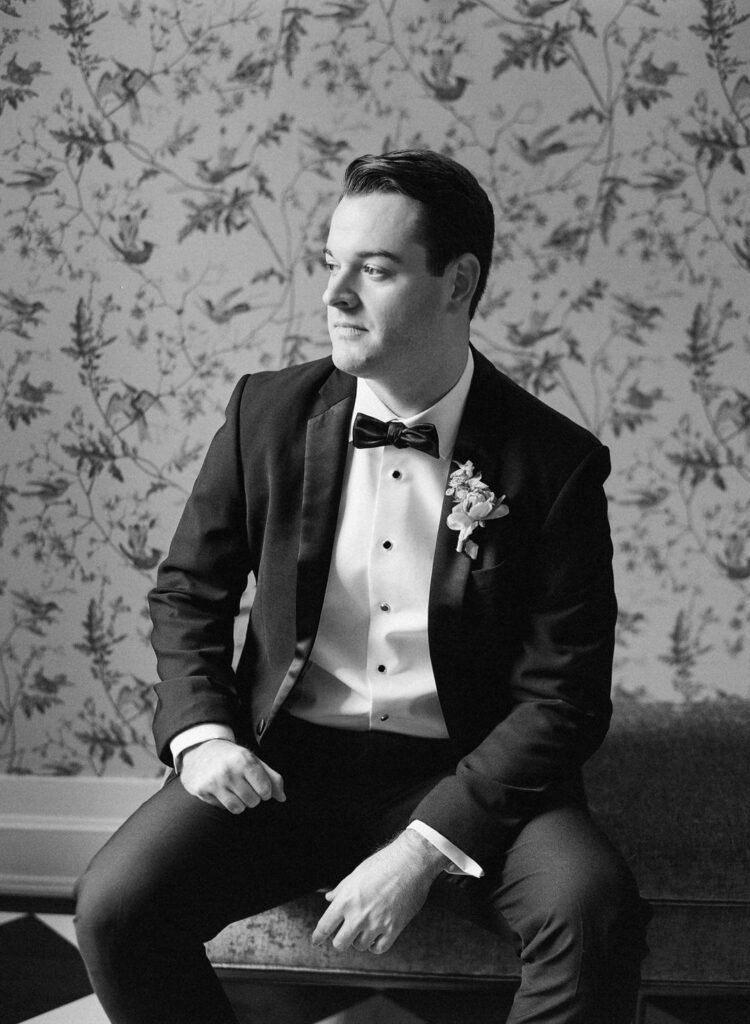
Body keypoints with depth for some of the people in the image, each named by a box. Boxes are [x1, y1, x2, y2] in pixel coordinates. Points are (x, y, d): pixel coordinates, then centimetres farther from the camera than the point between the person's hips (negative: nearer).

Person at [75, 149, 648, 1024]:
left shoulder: (553, 460, -7)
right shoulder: (268, 412, 1)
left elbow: (562, 695, -8)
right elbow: (187, 592, 12)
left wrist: (423, 849, -18)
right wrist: (200, 733, -8)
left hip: (466, 774, -1)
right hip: (286, 762, 2)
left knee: (593, 909, -29)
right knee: (116, 905, -21)